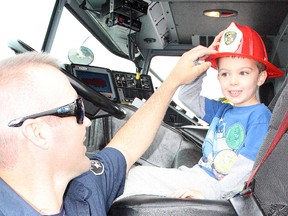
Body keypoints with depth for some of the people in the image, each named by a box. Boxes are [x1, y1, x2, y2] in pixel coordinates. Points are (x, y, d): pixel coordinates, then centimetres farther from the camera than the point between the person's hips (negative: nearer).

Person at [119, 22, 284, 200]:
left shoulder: (259, 116, -12)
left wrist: (208, 194, -30)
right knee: (137, 174, 2)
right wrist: (204, 59, 5)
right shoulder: (222, 110, 12)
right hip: (198, 175, 8)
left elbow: (247, 166, -21)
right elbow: (188, 95, 19)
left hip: (220, 189, -8)